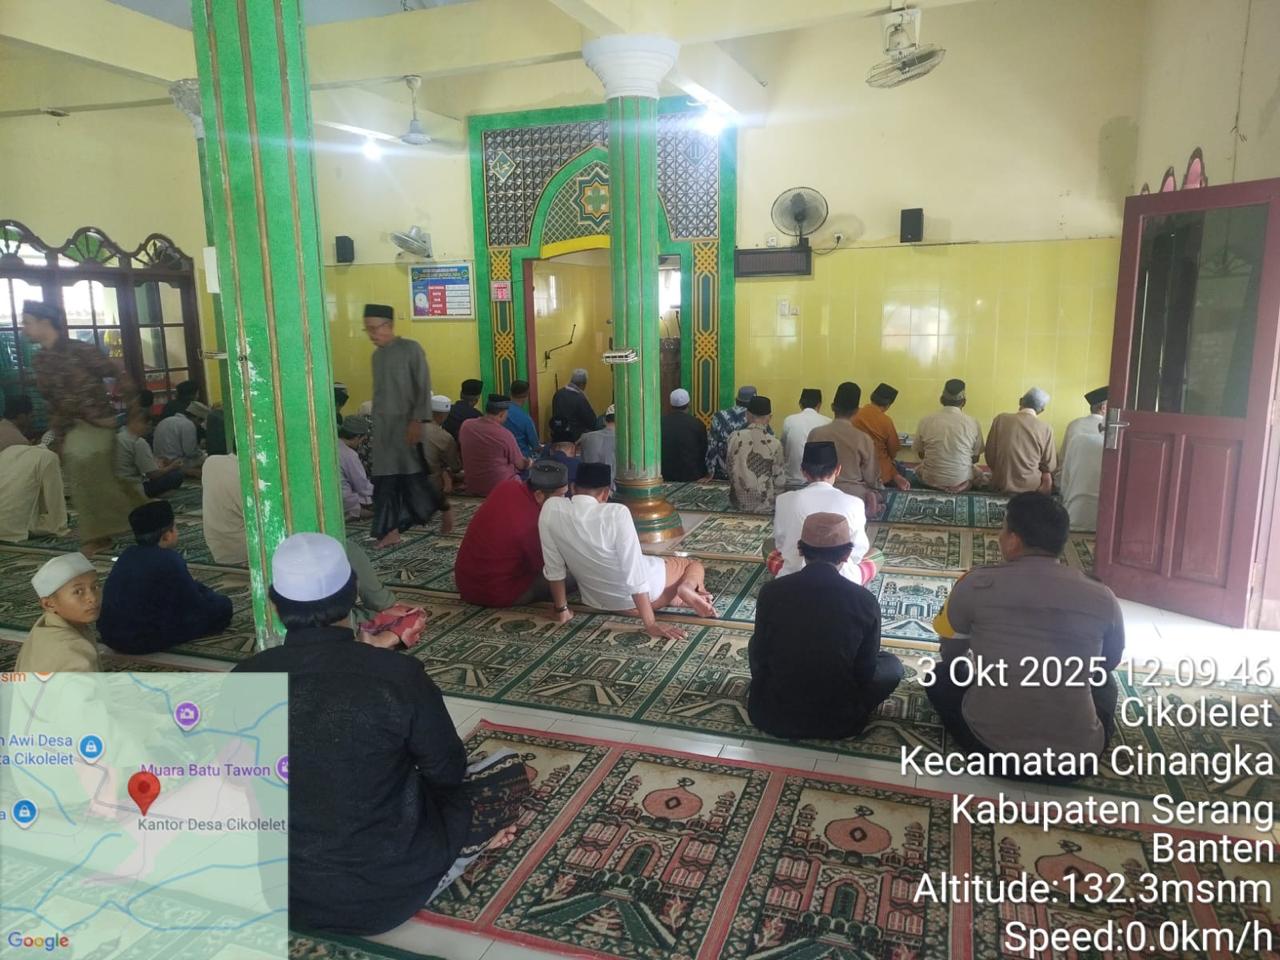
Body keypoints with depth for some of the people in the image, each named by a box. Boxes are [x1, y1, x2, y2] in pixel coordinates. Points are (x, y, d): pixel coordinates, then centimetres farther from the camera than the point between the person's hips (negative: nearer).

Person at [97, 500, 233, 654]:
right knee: (223, 607, -2)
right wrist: (209, 595, 11)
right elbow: (196, 606, -9)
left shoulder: (129, 554, 6)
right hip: (144, 642, -8)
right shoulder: (169, 559, -16)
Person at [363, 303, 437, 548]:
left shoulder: (411, 349, -8)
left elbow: (423, 388, -11)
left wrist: (417, 420, -18)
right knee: (385, 479, 3)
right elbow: (378, 392, 16)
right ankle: (390, 529, 7)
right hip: (383, 427, 6)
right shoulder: (377, 355, 12)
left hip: (407, 424, -6)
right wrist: (376, 422, 12)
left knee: (413, 476, -2)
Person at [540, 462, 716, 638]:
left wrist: (560, 609, 5)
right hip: (647, 591, -5)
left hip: (599, 602, 5)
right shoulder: (616, 513, -27)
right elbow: (634, 571, -27)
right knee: (694, 564, 23)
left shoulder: (550, 508, -16)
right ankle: (688, 588, -10)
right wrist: (651, 624, -22)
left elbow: (553, 567, -8)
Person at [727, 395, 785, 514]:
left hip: (737, 503, 3)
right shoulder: (774, 444, -15)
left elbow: (729, 467, 4)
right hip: (764, 508, -3)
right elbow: (780, 481, -9)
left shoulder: (734, 438, -9)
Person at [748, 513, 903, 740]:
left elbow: (760, 657, 2)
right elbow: (866, 671, 0)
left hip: (773, 715, 1)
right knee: (892, 665, 23)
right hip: (838, 721, 0)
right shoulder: (865, 601, -11)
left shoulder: (771, 591, -10)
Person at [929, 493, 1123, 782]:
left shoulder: (975, 584, -10)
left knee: (942, 676, 26)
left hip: (991, 745, -2)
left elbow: (951, 655, 8)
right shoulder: (1103, 599, -5)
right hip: (1075, 758, 3)